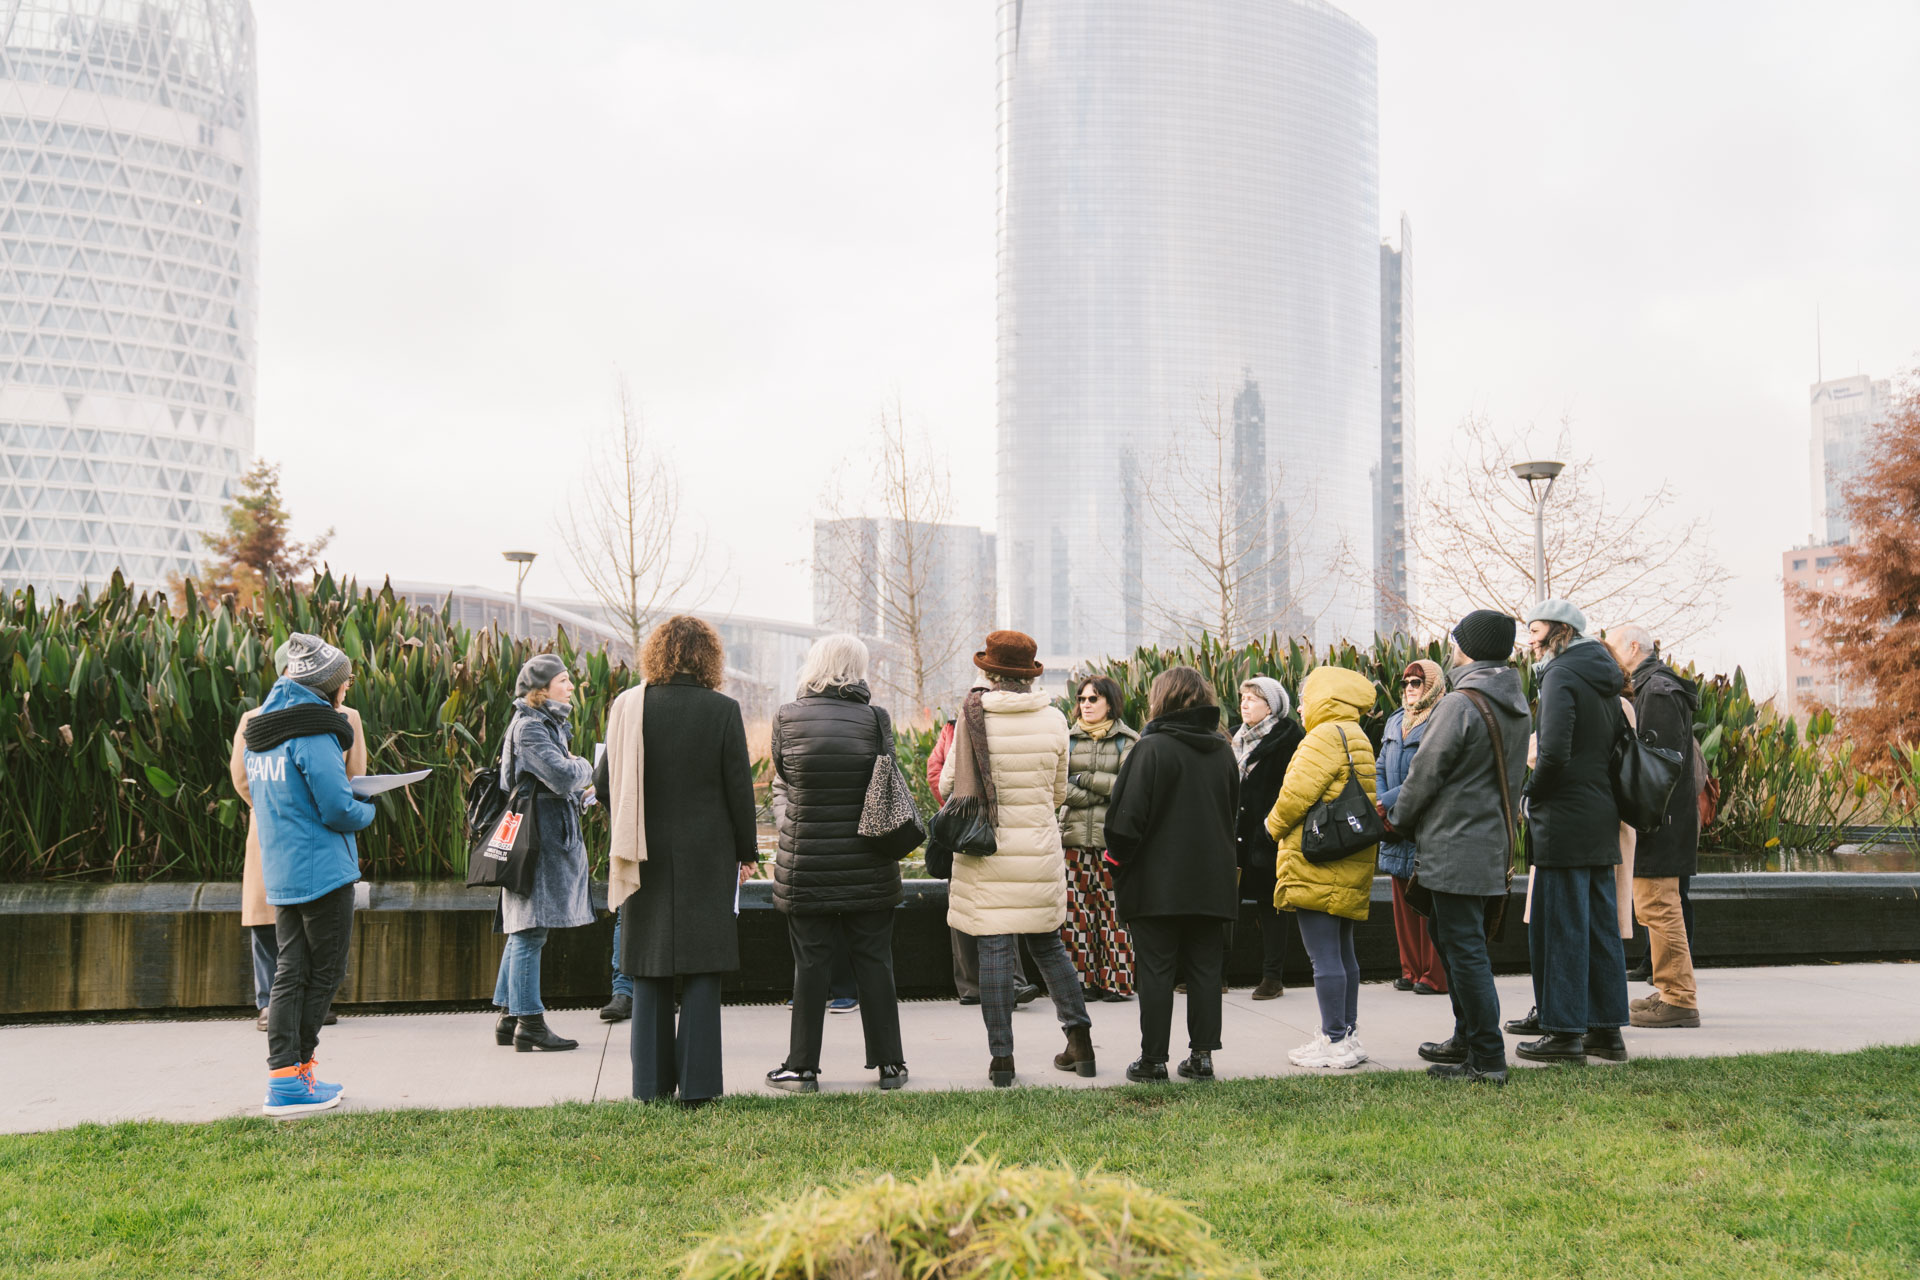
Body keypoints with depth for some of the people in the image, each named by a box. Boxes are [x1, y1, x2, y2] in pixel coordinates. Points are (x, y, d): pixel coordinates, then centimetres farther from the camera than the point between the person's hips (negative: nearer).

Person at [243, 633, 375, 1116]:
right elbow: (338, 809, -21)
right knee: (325, 972, 2)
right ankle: (292, 1081, 4)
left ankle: (284, 1074, 8)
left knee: (290, 971, 10)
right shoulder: (315, 732, -17)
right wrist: (367, 811, 2)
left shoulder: (261, 730, 11)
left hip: (279, 872, 8)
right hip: (321, 871, -8)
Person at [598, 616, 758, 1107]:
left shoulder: (627, 707, -2)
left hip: (647, 858, 2)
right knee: (702, 971, 3)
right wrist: (746, 851, 7)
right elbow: (739, 788, -4)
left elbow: (604, 785, 3)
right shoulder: (723, 710, -7)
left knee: (649, 972, 10)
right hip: (706, 856, -2)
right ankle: (696, 1083, 2)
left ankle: (652, 1081, 13)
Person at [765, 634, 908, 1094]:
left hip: (806, 864, 0)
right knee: (874, 960, 9)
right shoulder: (874, 718, -7)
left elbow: (782, 774, 8)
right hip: (868, 867, 0)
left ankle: (803, 1067, 12)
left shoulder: (787, 718, -5)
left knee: (810, 964, 7)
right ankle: (889, 1062, 15)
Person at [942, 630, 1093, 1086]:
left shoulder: (973, 716, -8)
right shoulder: (1054, 719, 0)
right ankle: (1079, 1040, 16)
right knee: (1048, 946, 16)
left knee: (994, 951, 1)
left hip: (986, 851, -2)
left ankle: (1001, 1058, 3)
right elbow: (1059, 793, 9)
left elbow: (948, 786, -3)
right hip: (1040, 851, 3)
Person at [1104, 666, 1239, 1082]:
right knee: (1205, 969, 10)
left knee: (1156, 971, 1)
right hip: (1212, 880, 5)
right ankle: (1202, 1055, 10)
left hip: (1158, 882, -5)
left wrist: (1118, 861, -1)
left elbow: (1129, 815, -14)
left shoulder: (1152, 748, -12)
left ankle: (1153, 1058, 4)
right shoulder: (1224, 750, 8)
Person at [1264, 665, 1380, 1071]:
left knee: (1324, 956, -6)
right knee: (1342, 951, 16)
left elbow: (1297, 793, -18)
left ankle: (1334, 1042, -5)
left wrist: (1275, 825, 1)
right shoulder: (1357, 738, 17)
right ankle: (1349, 1034, 22)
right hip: (1351, 866, 10)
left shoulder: (1325, 737, -14)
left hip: (1317, 865, -10)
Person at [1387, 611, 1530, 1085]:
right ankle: (1467, 1040, 28)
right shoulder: (1518, 708, 11)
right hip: (1493, 844, 9)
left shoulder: (1459, 705, -18)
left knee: (1465, 949, -5)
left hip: (1455, 847, -9)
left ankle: (1487, 1060, -3)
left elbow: (1425, 773, -14)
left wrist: (1399, 820, 3)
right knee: (1454, 941, 20)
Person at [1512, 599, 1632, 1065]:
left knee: (1560, 928, -3)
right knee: (1600, 926, 11)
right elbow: (1611, 750, 16)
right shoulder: (1603, 680, 15)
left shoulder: (1562, 675, -12)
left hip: (1565, 818, -9)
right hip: (1602, 818, 9)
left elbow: (1554, 753, -22)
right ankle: (1606, 1029, 16)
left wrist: (1532, 794, -6)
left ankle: (1565, 1032, 1)